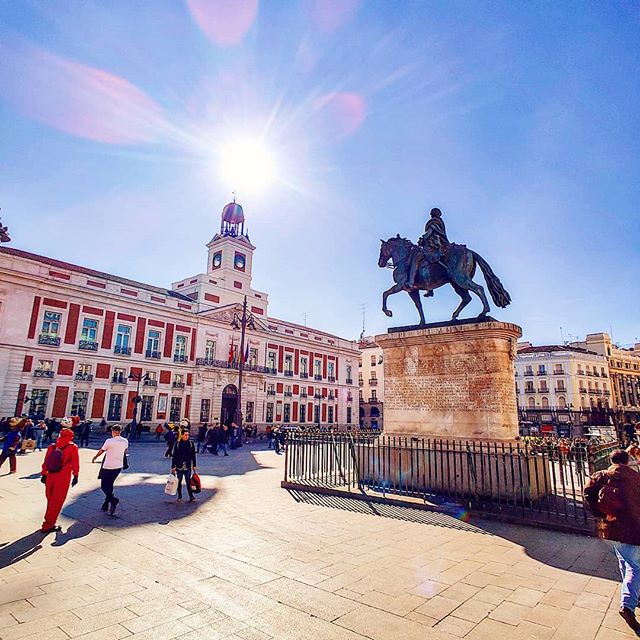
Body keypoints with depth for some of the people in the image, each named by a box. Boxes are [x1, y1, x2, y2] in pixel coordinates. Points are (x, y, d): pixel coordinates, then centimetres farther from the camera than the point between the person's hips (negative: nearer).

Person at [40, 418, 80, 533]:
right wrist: (75, 476, 4)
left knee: (50, 500, 19)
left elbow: (46, 461, 7)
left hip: (50, 476, 5)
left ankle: (50, 521, 32)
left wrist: (44, 475, 16)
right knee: (57, 502, 4)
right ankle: (48, 525, 7)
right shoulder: (73, 447, -9)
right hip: (63, 478, -5)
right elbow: (75, 463, -7)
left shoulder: (52, 446, 4)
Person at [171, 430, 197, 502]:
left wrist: (194, 465, 5)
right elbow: (174, 456, -1)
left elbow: (193, 455, 5)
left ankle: (191, 496, 3)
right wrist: (173, 466, -3)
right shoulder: (178, 444, -4)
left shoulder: (191, 444, 0)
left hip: (188, 466, 0)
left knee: (188, 481, -2)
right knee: (179, 481, 10)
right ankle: (179, 497, 22)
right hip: (179, 466, 0)